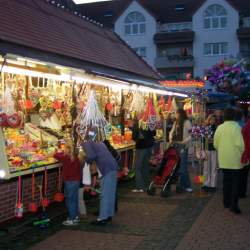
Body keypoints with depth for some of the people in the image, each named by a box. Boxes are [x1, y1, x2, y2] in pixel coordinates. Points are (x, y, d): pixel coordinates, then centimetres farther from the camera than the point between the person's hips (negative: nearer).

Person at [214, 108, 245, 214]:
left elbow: (215, 144, 5)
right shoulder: (236, 127, -15)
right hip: (235, 159, -5)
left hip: (224, 160, 5)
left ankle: (226, 202, 24)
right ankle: (234, 205, -3)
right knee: (235, 182, 1)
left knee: (226, 180, 16)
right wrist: (242, 154, -2)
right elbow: (240, 144, -18)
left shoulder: (219, 128, 0)